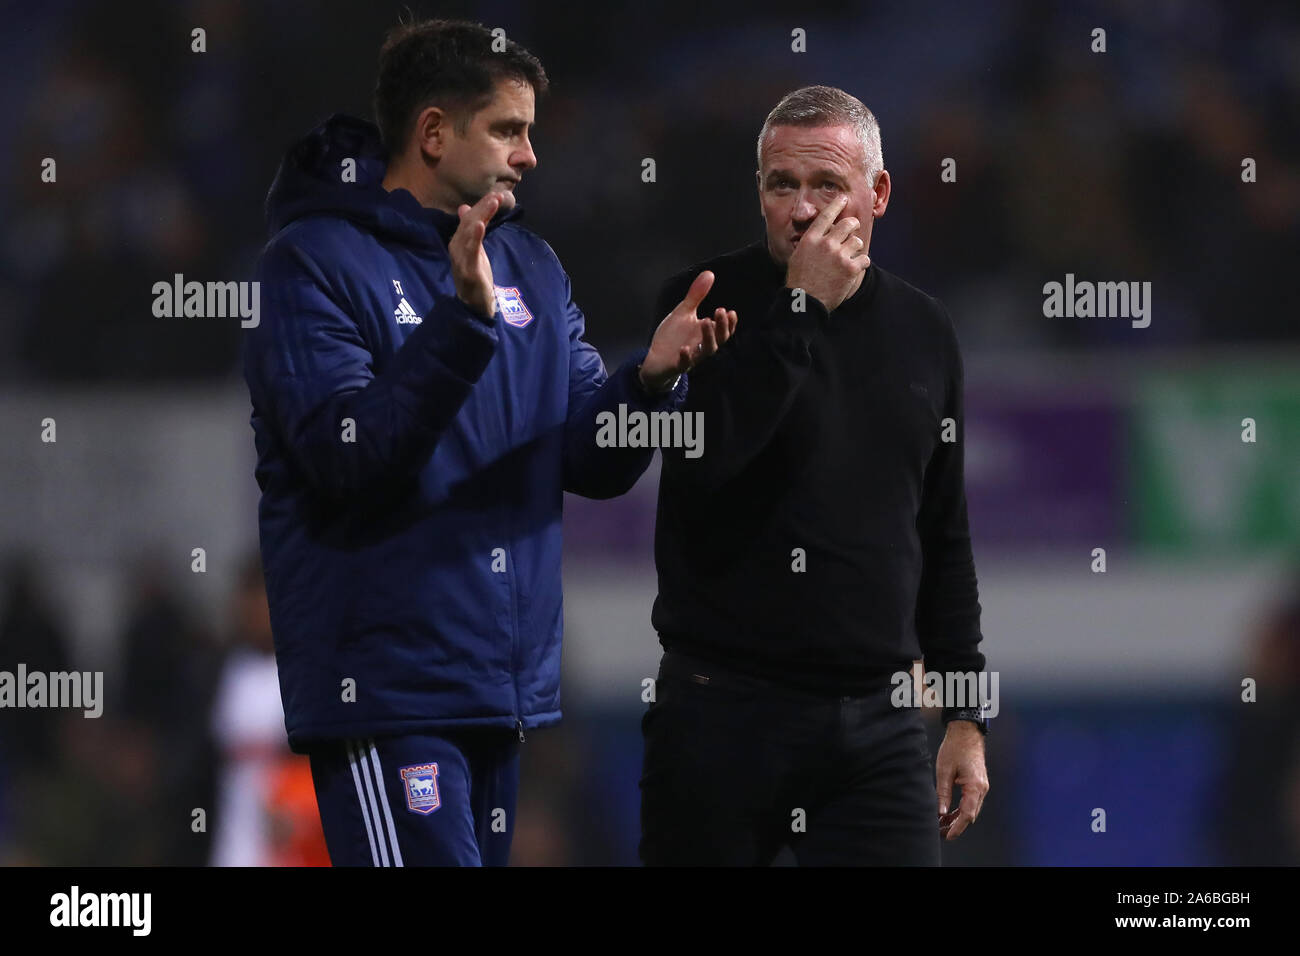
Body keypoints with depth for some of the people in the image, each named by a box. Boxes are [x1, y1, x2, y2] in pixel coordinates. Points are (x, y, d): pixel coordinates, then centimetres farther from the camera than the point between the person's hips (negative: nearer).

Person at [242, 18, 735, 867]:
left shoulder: (532, 268, 14)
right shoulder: (315, 263, -7)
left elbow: (595, 465, 11)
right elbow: (345, 454, -19)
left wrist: (652, 381, -9)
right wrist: (464, 320, -27)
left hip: (509, 689, 7)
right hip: (387, 693, -7)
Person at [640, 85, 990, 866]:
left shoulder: (924, 331, 10)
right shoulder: (706, 302, -2)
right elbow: (698, 459, -21)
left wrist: (967, 717, 14)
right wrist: (801, 307, -19)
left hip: (877, 715, 3)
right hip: (723, 706, -3)